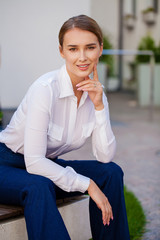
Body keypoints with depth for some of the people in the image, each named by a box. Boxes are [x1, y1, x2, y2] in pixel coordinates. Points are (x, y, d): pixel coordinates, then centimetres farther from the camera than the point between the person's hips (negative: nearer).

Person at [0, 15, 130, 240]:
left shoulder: (95, 92, -5)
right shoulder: (45, 88, -26)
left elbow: (105, 156, -10)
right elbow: (34, 162, -28)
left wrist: (99, 106, -19)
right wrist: (87, 184, -26)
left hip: (46, 166, 7)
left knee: (111, 172, -11)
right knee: (39, 187, -38)